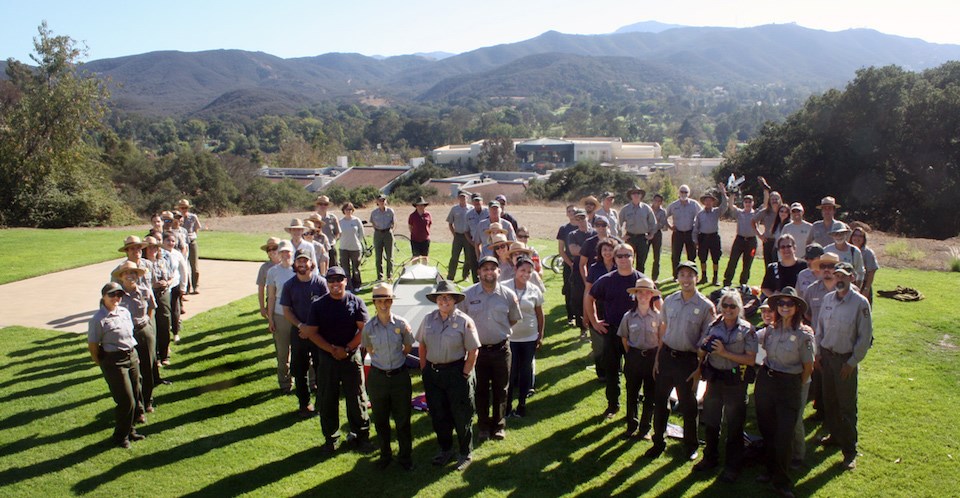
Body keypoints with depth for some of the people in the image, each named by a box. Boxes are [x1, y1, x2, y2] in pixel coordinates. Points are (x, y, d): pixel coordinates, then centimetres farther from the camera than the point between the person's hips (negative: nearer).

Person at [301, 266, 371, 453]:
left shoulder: (356, 302, -2)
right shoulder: (318, 305, 1)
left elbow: (364, 330, -6)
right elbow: (312, 332, -2)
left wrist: (346, 349, -14)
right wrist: (332, 349, -13)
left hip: (352, 358, -1)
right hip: (327, 359, 2)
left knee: (357, 399, 4)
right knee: (327, 401, 9)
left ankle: (361, 436, 19)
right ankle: (331, 438, 25)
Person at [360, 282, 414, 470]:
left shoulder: (401, 324, -9)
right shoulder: (369, 327, -6)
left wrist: (397, 359, 7)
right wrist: (381, 359, 6)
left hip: (400, 375, -1)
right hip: (377, 376, 1)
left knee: (403, 419, 7)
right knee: (380, 420, 13)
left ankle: (406, 456, 24)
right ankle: (385, 455, 31)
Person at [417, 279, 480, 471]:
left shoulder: (464, 321, -10)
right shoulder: (428, 319, 4)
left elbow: (473, 351, -9)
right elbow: (422, 346, 12)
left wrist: (465, 375, -12)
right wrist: (424, 369, 7)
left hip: (456, 372, -4)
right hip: (432, 373, 5)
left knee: (461, 416, 5)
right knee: (438, 414, 14)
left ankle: (466, 453, 23)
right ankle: (445, 450, 33)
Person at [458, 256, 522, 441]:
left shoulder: (508, 295, -5)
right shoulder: (468, 294, -7)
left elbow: (514, 319, 10)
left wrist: (500, 331, 6)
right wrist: (475, 332, 4)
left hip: (501, 349, 0)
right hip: (477, 349, 0)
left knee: (501, 389, 11)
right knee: (480, 390, 11)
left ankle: (499, 425, 28)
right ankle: (483, 426, 27)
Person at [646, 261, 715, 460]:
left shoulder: (706, 306, -10)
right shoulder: (669, 301, 2)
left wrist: (699, 369, -9)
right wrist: (658, 358, 8)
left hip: (688, 360, -3)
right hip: (666, 356, 4)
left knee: (688, 405, 11)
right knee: (660, 401, 12)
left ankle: (690, 445, 32)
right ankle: (658, 442, 29)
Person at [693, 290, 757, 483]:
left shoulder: (747, 330, -9)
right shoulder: (714, 326, 3)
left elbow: (751, 360, -16)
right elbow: (703, 353, 13)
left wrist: (725, 352, -21)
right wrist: (704, 347, -9)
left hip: (735, 382, -4)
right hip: (714, 378, 4)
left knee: (734, 427, 7)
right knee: (710, 422, 14)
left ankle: (733, 467, 22)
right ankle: (710, 458, 34)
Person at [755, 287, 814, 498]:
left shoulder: (803, 334, -12)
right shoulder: (771, 329, 1)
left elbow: (808, 367, -4)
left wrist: (794, 386, 4)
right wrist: (767, 373, 10)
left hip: (789, 385, -4)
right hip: (765, 380, 5)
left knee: (784, 435, 0)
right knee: (767, 430, 15)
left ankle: (782, 481, 19)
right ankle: (770, 471, 35)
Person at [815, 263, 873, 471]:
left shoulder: (860, 303, -14)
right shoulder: (828, 298, 2)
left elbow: (865, 336, -11)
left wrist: (853, 362, -10)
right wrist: (818, 352, 8)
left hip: (846, 360, -5)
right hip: (827, 356, 5)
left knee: (847, 405, 1)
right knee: (829, 400, 15)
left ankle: (849, 450, 11)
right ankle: (835, 435, 34)